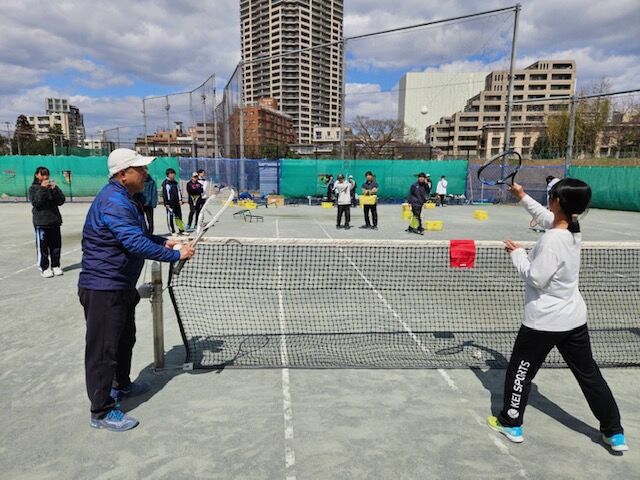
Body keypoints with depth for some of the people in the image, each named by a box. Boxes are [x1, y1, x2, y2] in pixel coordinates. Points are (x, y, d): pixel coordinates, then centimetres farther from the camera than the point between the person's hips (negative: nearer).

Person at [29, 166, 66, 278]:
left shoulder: (52, 186, 12)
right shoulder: (33, 188, 3)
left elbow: (61, 200, 0)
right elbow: (36, 203, -13)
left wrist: (54, 189, -13)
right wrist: (42, 189, -18)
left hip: (54, 220, 3)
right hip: (41, 222, -3)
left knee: (56, 244, 8)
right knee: (42, 245, -2)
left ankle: (55, 266, 19)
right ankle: (44, 268, 6)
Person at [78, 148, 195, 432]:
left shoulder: (125, 199, 12)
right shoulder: (113, 203, -23)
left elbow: (139, 235, 22)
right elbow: (136, 244, -30)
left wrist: (164, 241, 7)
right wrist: (175, 255, -24)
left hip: (121, 287, 11)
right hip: (103, 288, -11)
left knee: (125, 339, 25)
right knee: (103, 349, 0)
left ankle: (121, 385, 45)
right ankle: (102, 411, 12)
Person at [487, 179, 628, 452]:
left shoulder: (552, 239, -25)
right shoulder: (573, 229, 0)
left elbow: (536, 279, -21)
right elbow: (545, 217, 20)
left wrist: (517, 253, -9)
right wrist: (522, 197, 24)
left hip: (544, 321, -8)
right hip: (575, 319, 8)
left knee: (520, 370, 11)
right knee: (589, 374, 19)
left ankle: (511, 424, 25)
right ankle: (615, 433, 31)